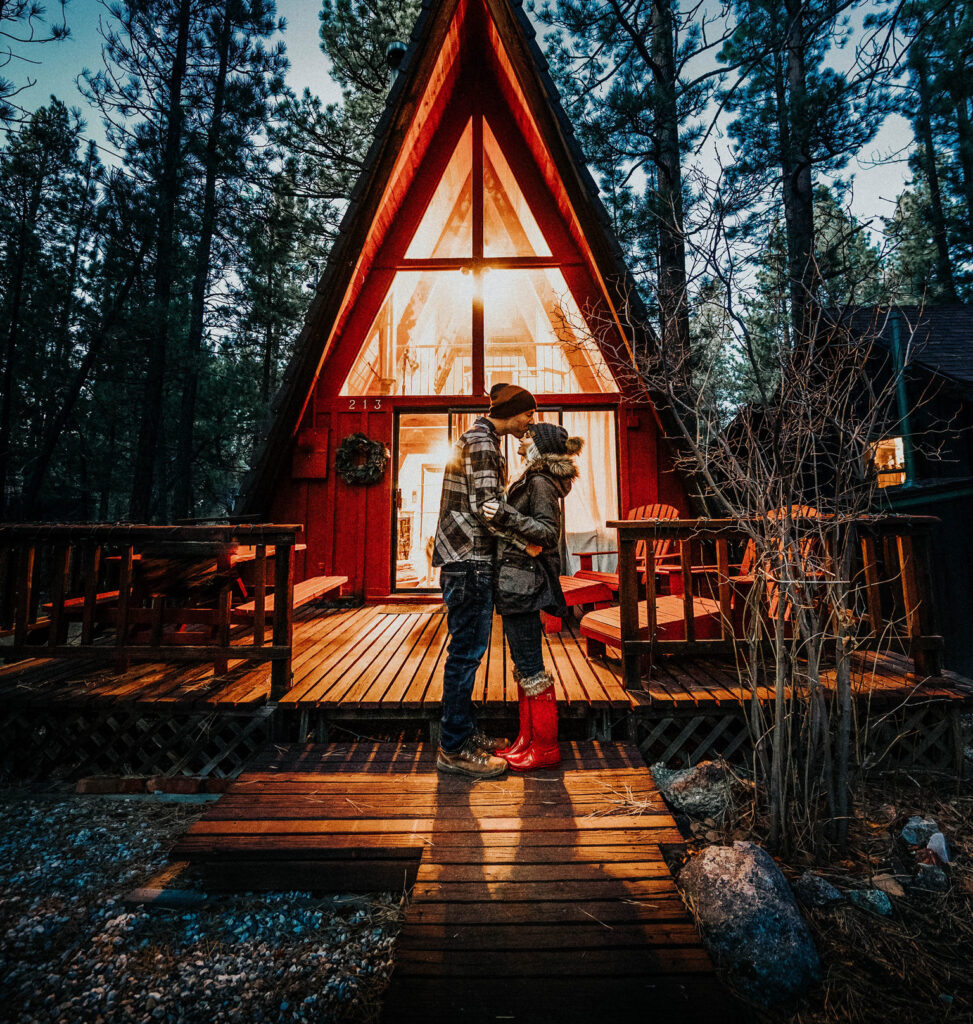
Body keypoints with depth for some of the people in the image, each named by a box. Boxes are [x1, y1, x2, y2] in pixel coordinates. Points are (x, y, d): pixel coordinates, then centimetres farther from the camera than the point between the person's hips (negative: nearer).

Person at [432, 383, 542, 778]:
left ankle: (465, 732, 27)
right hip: (469, 559, -11)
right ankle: (453, 748, 9)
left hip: (472, 558, 11)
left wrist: (521, 538, 13)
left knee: (468, 648, 15)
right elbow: (489, 508, -22)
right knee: (466, 649, -3)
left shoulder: (482, 439, 20)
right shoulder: (481, 441, -12)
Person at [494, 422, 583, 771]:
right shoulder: (532, 480, 18)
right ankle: (527, 740, 25)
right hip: (514, 581, 10)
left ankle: (546, 746, 12)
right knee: (522, 664, 14)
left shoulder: (540, 482, -11)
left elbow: (548, 532, -21)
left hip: (523, 582, -10)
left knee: (530, 667, -2)